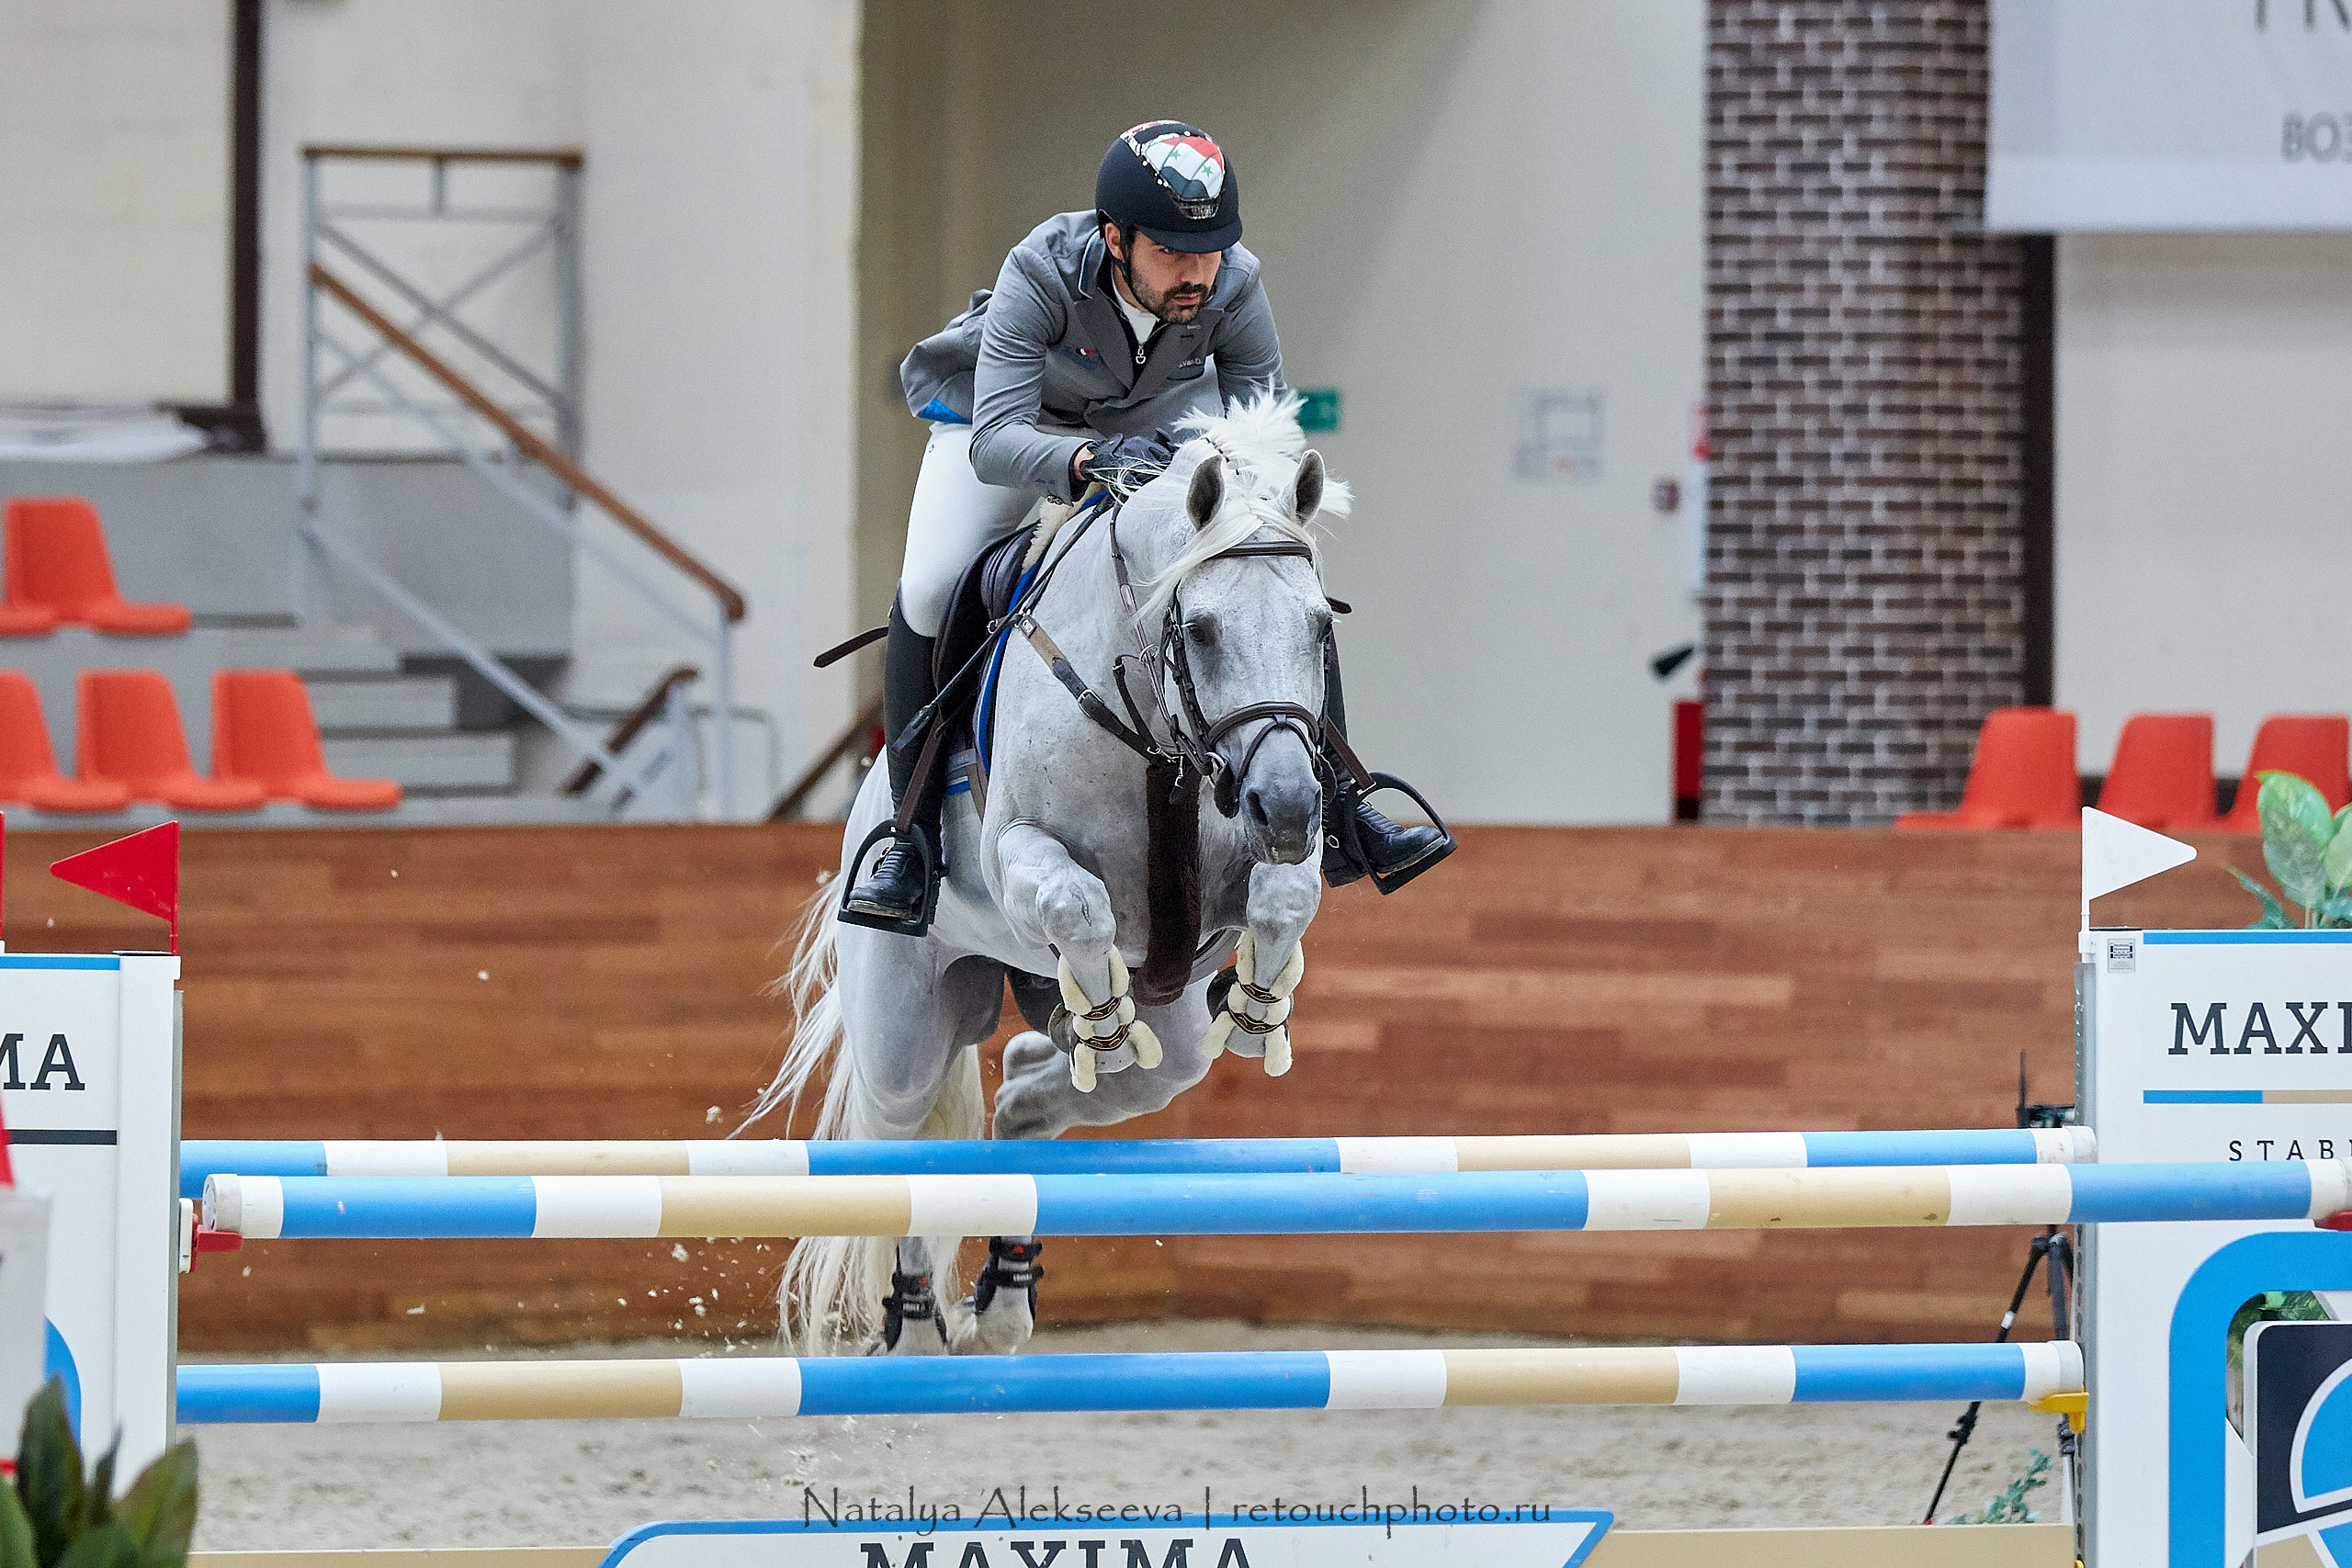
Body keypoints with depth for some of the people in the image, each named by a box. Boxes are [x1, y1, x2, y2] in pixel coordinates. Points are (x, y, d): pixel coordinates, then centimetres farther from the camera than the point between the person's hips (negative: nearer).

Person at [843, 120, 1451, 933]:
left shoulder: (1234, 289, -31)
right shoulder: (1041, 274, -39)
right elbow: (993, 443, -46)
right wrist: (1090, 461, -65)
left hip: (1158, 419, 3)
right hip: (1015, 415, -3)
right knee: (927, 591, -22)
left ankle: (1338, 813, -1)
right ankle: (912, 836, -8)